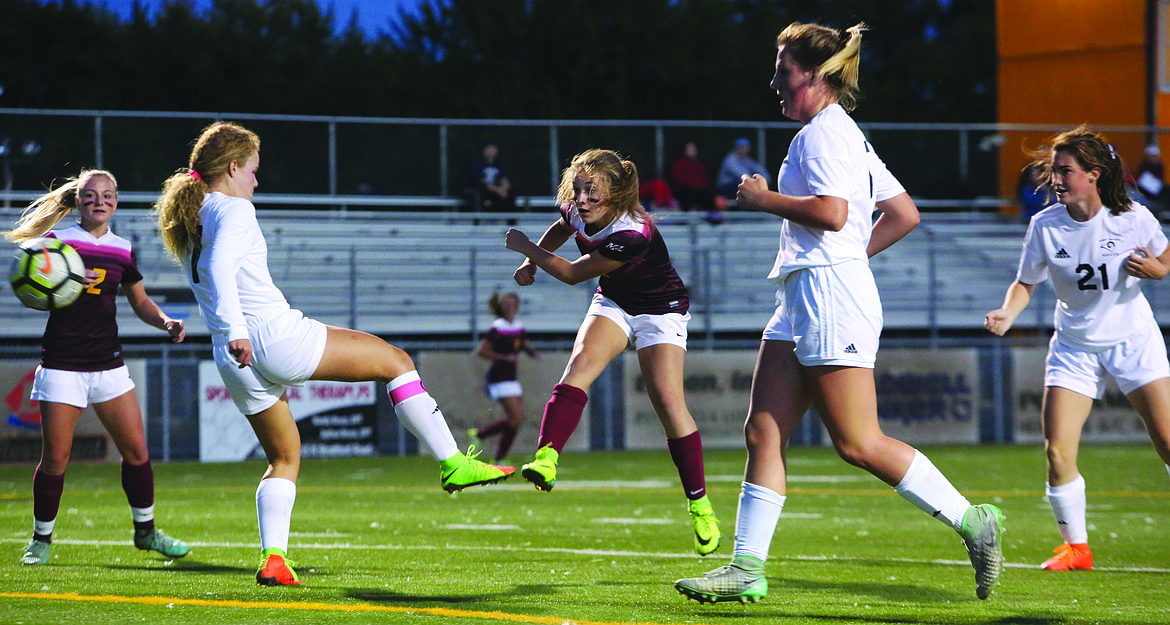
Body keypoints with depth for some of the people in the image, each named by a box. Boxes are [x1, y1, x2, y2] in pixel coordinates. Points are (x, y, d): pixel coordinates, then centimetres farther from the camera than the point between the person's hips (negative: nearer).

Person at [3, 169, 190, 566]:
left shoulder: (123, 250, 10)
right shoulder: (57, 240, -2)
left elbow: (140, 302, 20)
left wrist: (165, 322, 1)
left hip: (108, 364, 4)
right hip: (62, 364, -4)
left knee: (136, 450, 0)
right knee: (55, 457, -5)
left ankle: (145, 530, 17)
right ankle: (41, 540, 10)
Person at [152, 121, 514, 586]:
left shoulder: (189, 221, 18)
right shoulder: (233, 210, -8)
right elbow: (221, 265, -25)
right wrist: (237, 330, -37)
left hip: (232, 361, 9)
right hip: (275, 335, -9)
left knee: (283, 456, 19)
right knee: (395, 360, 6)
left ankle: (272, 557, -1)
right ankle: (453, 465, 6)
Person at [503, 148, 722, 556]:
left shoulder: (632, 235, -36)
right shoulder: (579, 212, -14)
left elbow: (573, 274, -25)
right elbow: (561, 229, 15)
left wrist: (526, 248, -15)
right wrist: (531, 261, 4)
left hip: (660, 311, -6)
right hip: (613, 304, 6)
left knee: (668, 401, -16)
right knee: (581, 363, -22)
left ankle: (699, 504, -3)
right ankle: (545, 461, -37)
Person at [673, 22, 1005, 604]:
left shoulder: (824, 131, -9)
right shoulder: (843, 134, 21)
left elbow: (830, 212, -23)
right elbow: (905, 213, 23)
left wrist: (764, 198, -10)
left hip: (830, 295, -11)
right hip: (802, 299, 11)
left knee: (858, 443, -9)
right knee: (764, 433, 3)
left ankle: (972, 522, -2)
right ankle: (748, 569, 1)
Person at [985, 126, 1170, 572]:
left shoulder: (1133, 218, -13)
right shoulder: (1045, 226, -9)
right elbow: (1026, 282, 3)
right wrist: (1008, 313, -17)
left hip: (1133, 341, -1)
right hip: (1075, 347, 2)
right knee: (1057, 453, -10)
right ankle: (1075, 546, 7)